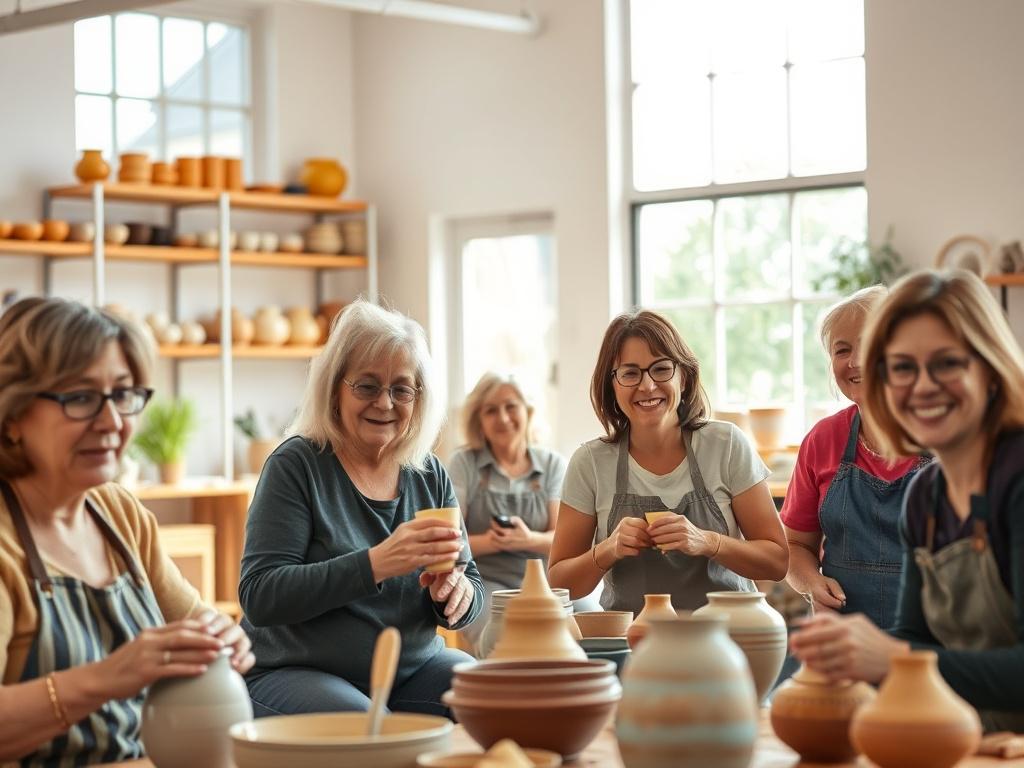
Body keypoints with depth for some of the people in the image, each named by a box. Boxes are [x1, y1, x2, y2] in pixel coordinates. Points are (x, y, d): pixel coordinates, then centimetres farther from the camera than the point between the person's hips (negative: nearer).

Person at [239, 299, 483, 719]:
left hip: (414, 666, 5)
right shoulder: (296, 465, -8)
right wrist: (376, 564, -29)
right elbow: (259, 596, -18)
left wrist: (458, 592, -16)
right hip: (293, 671, -5)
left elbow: (470, 583, 11)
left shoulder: (430, 475, 8)